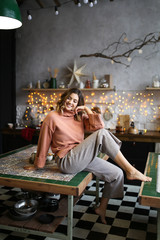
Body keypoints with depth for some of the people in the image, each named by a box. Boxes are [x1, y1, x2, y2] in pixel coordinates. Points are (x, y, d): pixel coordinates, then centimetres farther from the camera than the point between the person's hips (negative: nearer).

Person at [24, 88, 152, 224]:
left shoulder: (80, 117, 13)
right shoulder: (53, 117, -3)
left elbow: (99, 126, -1)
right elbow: (44, 142, 1)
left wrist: (87, 110, -2)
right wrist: (37, 165, 7)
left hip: (82, 159, 7)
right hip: (67, 161, -7)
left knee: (117, 174, 1)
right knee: (102, 134, -23)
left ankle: (102, 208, 18)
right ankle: (131, 171, -19)